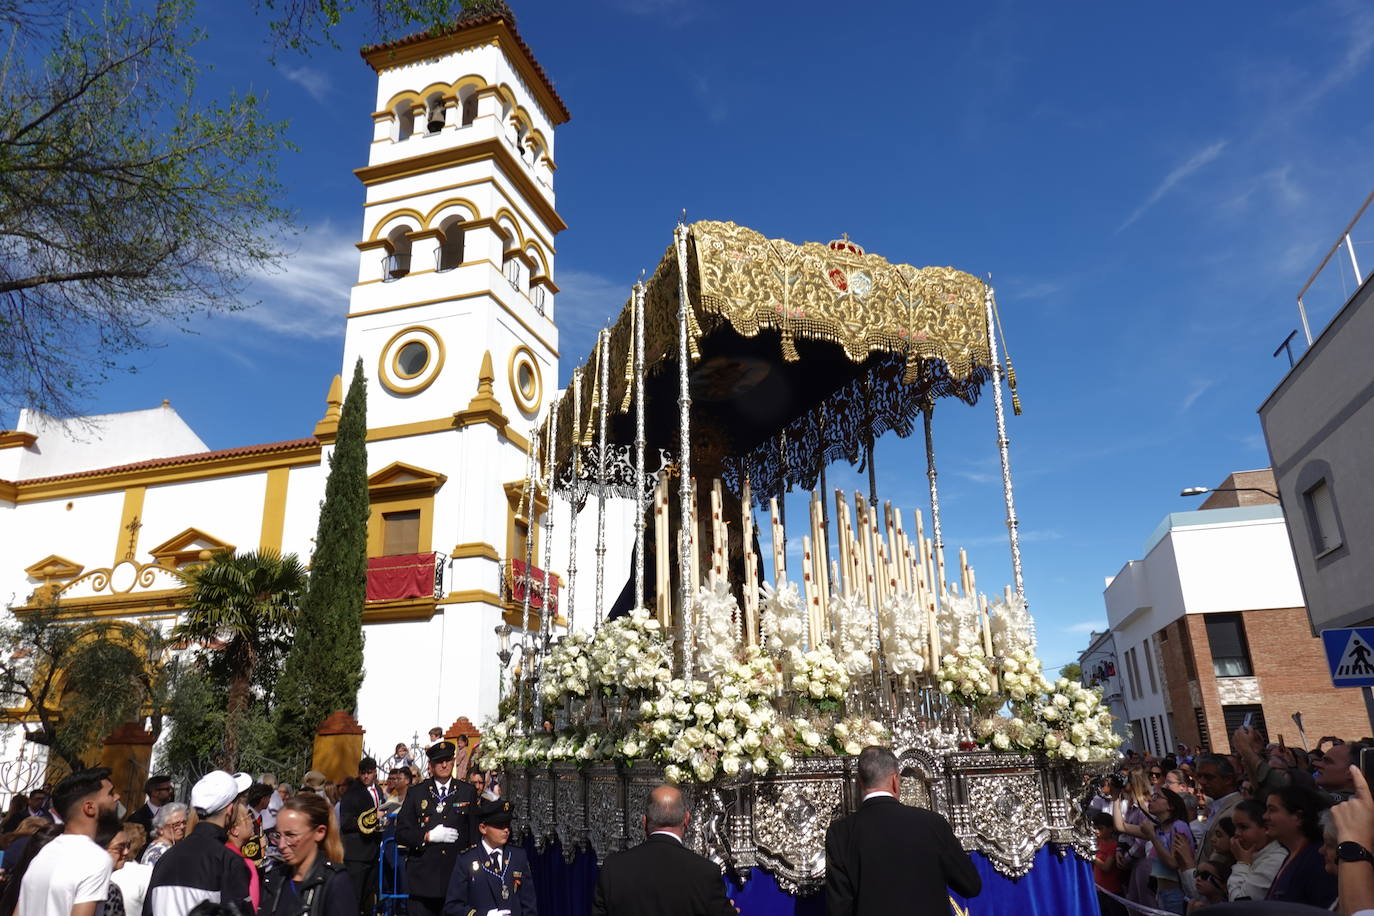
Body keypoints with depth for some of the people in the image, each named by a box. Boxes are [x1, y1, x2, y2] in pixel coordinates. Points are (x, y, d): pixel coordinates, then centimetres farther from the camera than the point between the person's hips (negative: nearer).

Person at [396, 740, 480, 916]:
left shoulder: (467, 792, 7)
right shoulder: (416, 793, 7)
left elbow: (475, 832, 8)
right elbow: (401, 833, 4)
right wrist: (429, 836, -9)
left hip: (457, 874, 0)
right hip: (423, 878, 0)